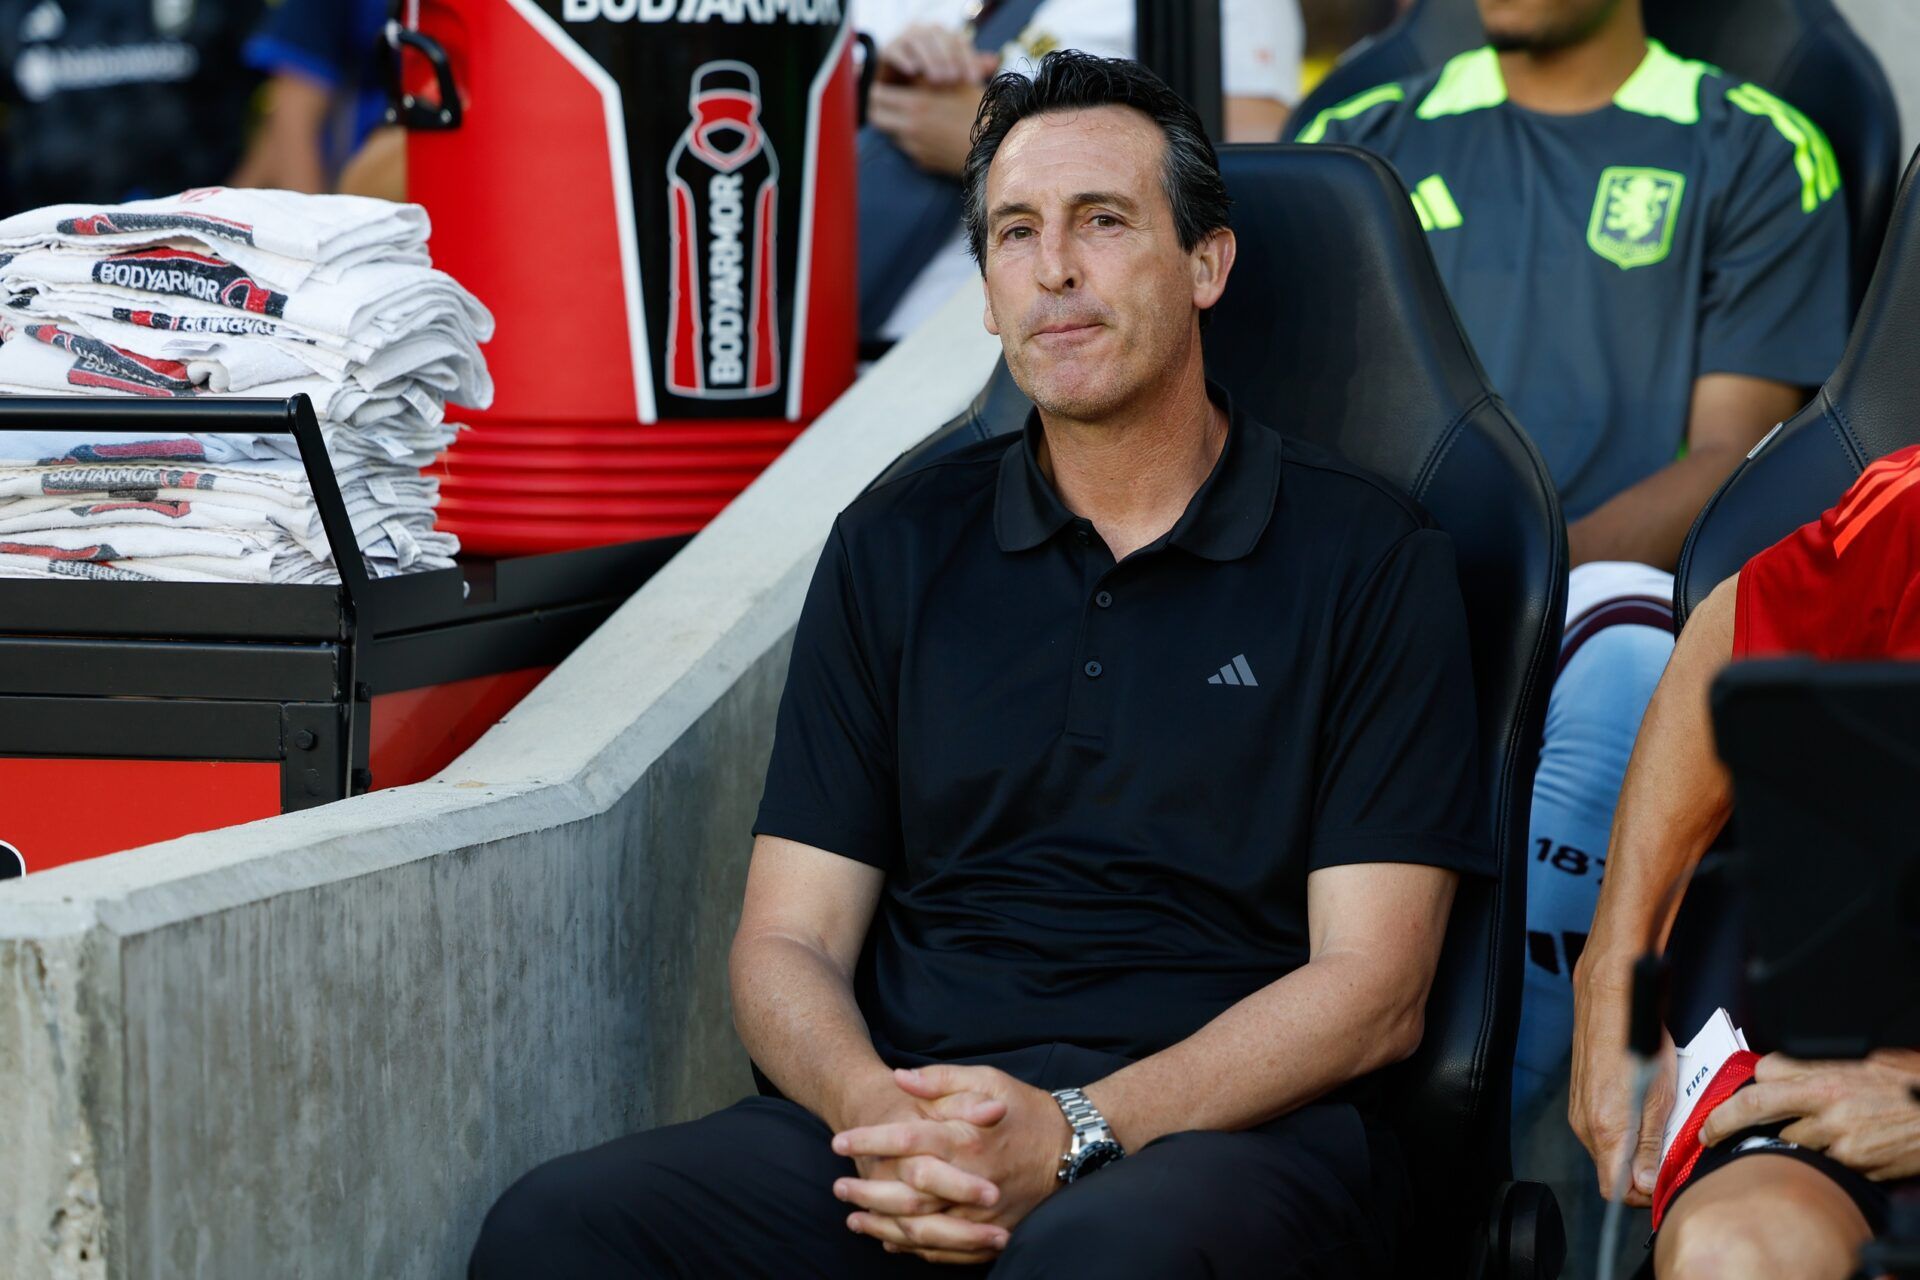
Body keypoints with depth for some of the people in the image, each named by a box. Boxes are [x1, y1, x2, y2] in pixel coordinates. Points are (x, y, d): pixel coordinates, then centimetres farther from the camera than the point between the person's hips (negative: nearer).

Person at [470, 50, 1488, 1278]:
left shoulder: (1373, 561, 7)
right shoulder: (896, 548, 18)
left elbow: (1370, 989, -1)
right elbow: (788, 942, 13)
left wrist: (1075, 1134, -16)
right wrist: (873, 1109, -11)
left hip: (1226, 1128, -3)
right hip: (908, 1118, 4)